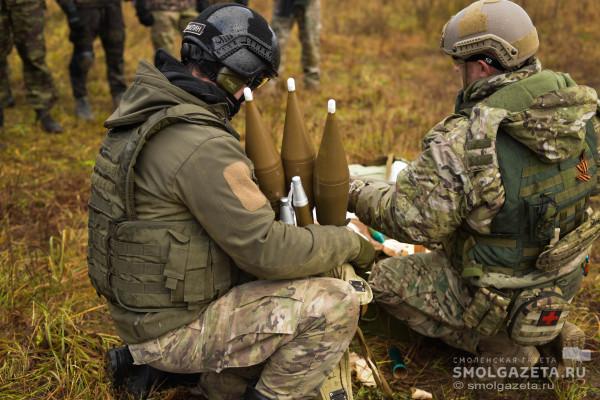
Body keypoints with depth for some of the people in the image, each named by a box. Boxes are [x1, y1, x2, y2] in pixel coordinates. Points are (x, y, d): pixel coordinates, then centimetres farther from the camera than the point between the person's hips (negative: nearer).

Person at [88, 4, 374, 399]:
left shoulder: (148, 114, 2)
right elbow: (267, 251, -24)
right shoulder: (203, 148, -27)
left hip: (144, 304, 9)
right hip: (172, 328, -9)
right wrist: (351, 242, -10)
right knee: (336, 304, -14)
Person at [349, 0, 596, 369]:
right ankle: (550, 330, 18)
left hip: (498, 298, -7)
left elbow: (412, 221, -22)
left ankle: (502, 346, 6)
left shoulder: (462, 143, -30)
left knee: (382, 279, 11)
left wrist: (354, 193, -7)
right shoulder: (583, 106, -10)